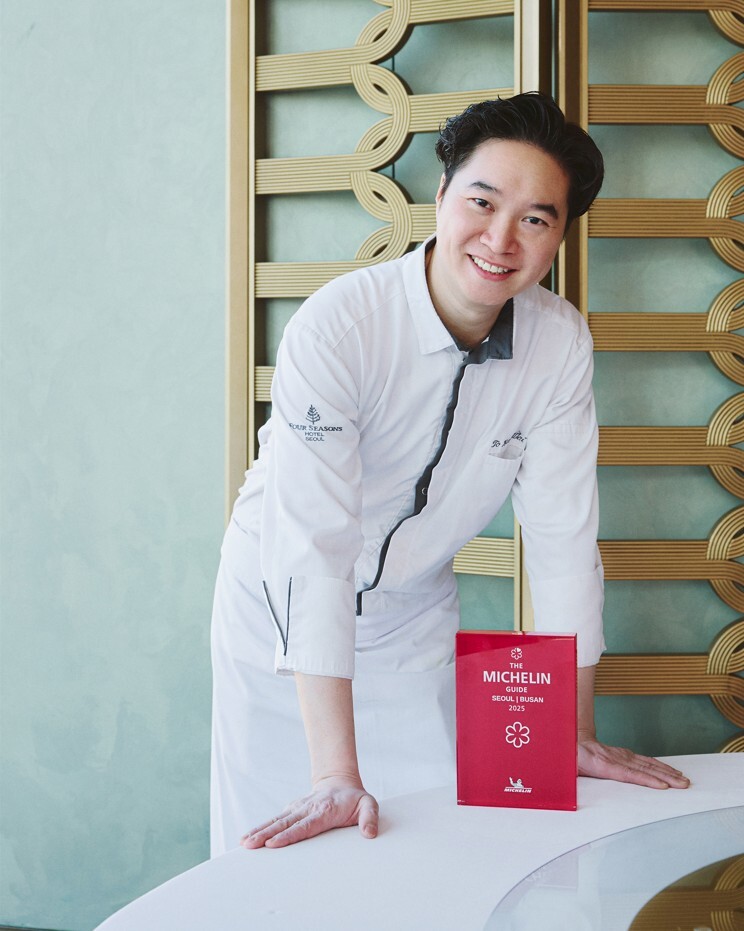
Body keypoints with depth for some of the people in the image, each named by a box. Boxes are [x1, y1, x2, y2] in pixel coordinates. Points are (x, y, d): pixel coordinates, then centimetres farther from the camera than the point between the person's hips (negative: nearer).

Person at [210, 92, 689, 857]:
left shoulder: (561, 342, -16)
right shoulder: (335, 326, -30)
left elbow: (562, 537, -11)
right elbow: (312, 546, -36)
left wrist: (575, 734, -9)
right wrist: (336, 774, -41)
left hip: (415, 610, 4)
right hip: (284, 605, -3)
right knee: (280, 859, 2)